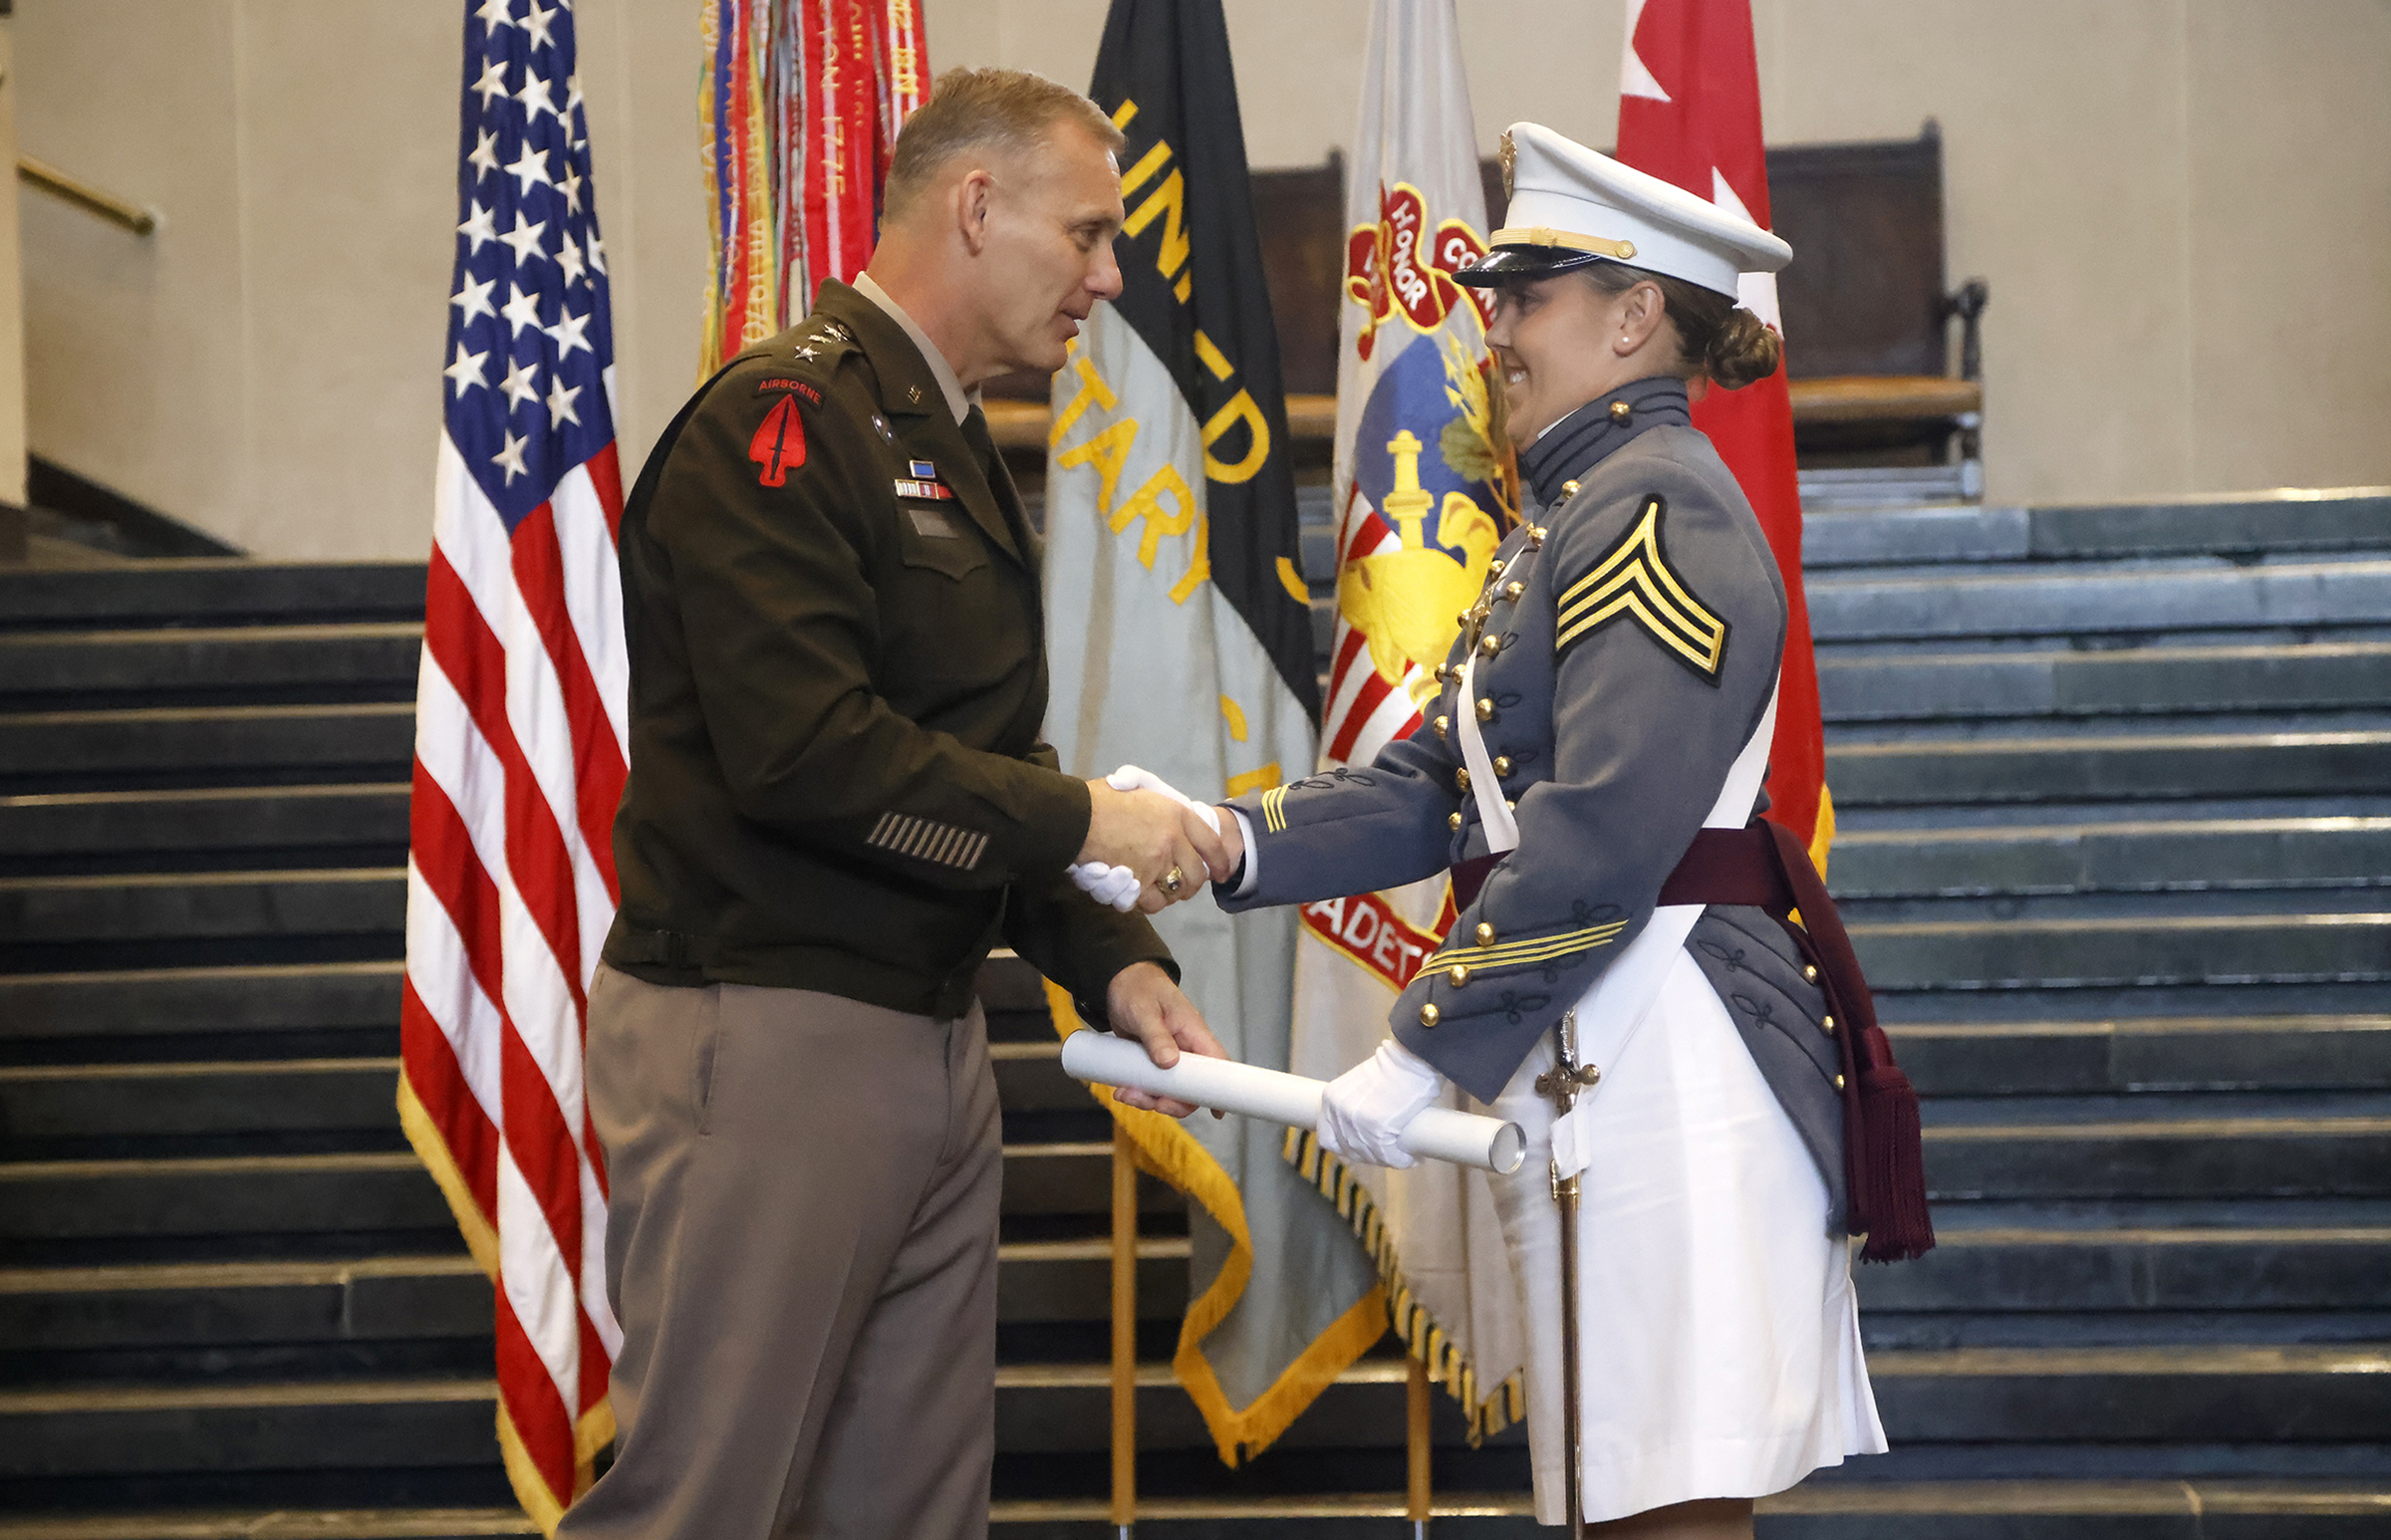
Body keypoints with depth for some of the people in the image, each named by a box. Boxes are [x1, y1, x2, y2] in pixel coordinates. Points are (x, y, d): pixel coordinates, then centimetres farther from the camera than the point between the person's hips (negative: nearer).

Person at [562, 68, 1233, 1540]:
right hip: (763, 1034, -9)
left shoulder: (957, 453, 19)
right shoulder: (781, 419, -12)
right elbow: (805, 752, -22)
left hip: (933, 1044, 10)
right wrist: (1079, 820, -14)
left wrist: (1111, 960, 7)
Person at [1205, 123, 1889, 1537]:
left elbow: (1599, 838, -21)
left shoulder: (1658, 510, -12)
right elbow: (1437, 787, 17)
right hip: (1589, 1070, 10)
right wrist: (1237, 843, 3)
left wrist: (1423, 1056, -20)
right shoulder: (1567, 517, 20)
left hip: (1666, 1072, -10)